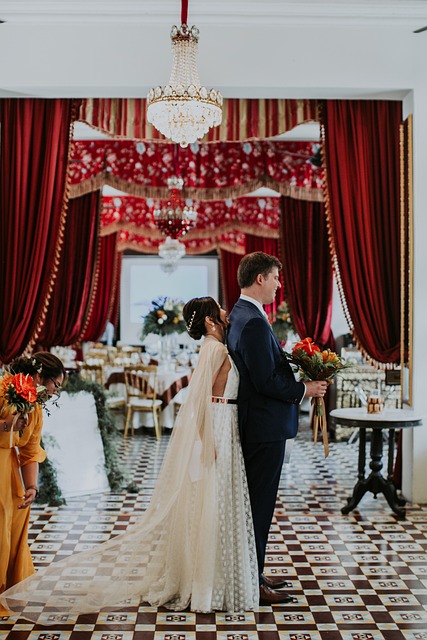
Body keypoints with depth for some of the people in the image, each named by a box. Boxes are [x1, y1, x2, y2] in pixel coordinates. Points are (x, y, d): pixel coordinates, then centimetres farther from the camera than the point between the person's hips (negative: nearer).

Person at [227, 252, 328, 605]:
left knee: (257, 502, 18)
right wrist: (304, 390, -11)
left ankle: (252, 572, 30)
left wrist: (293, 374, 10)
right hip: (265, 427, -11)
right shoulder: (254, 322, -21)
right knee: (259, 504, -1)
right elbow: (267, 381, -24)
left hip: (255, 424, 11)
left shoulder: (240, 315, 12)